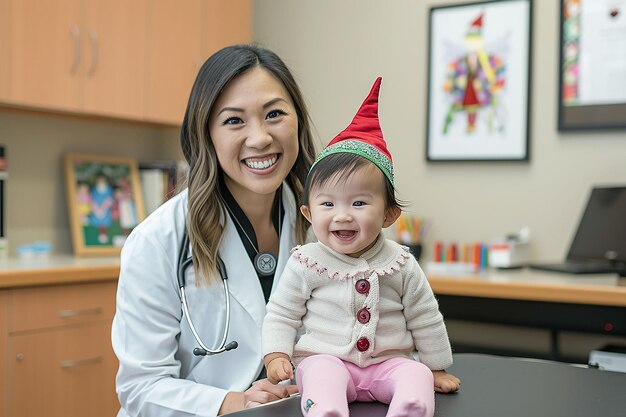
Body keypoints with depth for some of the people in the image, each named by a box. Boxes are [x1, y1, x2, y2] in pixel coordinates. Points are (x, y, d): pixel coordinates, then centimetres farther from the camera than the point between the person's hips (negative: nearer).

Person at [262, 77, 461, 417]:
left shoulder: (401, 265, 0)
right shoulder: (306, 264, -3)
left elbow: (425, 321, 10)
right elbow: (281, 315, 5)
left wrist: (436, 369, 15)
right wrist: (276, 356, -9)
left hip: (388, 363, 2)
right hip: (326, 359, -1)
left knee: (417, 375, -26)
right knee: (322, 373, -33)